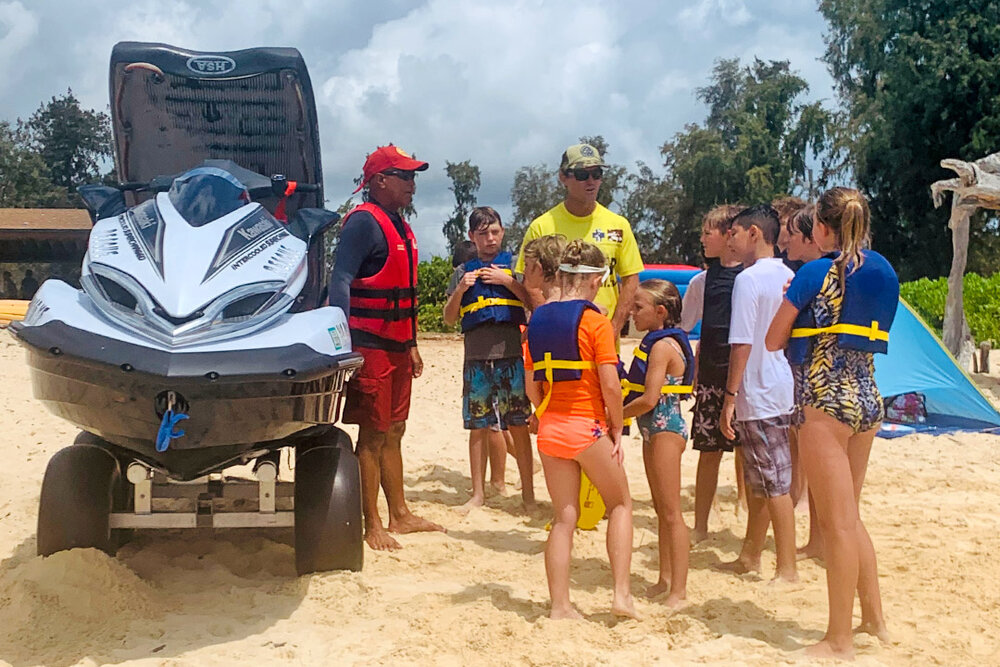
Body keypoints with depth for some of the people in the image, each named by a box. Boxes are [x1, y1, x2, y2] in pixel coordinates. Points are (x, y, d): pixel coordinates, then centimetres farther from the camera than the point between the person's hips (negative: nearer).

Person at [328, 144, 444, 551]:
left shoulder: (401, 227, 17)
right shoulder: (363, 222, -12)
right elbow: (340, 281, -19)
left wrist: (411, 345, 23)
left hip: (397, 346, 9)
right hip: (371, 345, -9)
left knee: (393, 432, 14)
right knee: (373, 434, -3)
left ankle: (400, 515, 22)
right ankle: (372, 525, 5)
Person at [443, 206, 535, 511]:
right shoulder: (464, 272, 14)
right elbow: (449, 318, 12)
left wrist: (507, 281, -9)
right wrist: (460, 290, -4)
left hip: (511, 353, -2)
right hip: (476, 357, 2)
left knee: (518, 425, -1)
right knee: (478, 427, 4)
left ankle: (528, 492, 8)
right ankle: (478, 493, 14)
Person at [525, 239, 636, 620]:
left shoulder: (538, 320, 6)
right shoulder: (594, 321, -10)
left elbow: (532, 386, 8)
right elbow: (610, 386, -14)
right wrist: (617, 431, -3)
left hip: (550, 429, 5)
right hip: (587, 427, -5)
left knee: (564, 517, 11)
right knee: (621, 504, 15)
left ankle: (560, 606, 11)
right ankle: (622, 593, 8)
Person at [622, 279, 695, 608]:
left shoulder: (662, 346, -18)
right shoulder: (656, 341, 12)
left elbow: (649, 399, -23)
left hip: (665, 429, -10)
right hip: (654, 430, 10)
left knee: (671, 513, -6)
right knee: (661, 509, 16)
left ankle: (679, 590, -1)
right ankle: (665, 578, 26)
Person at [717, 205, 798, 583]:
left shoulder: (749, 279, -14)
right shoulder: (789, 277, 11)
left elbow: (742, 343, -19)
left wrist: (730, 396, -15)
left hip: (760, 393, -9)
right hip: (786, 390, 9)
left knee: (774, 484, -3)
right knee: (757, 481, 17)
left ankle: (787, 569, 4)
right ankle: (750, 557, 27)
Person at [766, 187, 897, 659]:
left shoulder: (815, 273, -10)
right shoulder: (884, 273, 9)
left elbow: (773, 341, -4)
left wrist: (791, 300, 13)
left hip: (825, 398, -7)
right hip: (868, 398, 7)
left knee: (837, 522, -2)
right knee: (850, 516, 20)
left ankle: (840, 641, 7)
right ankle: (874, 620, 27)